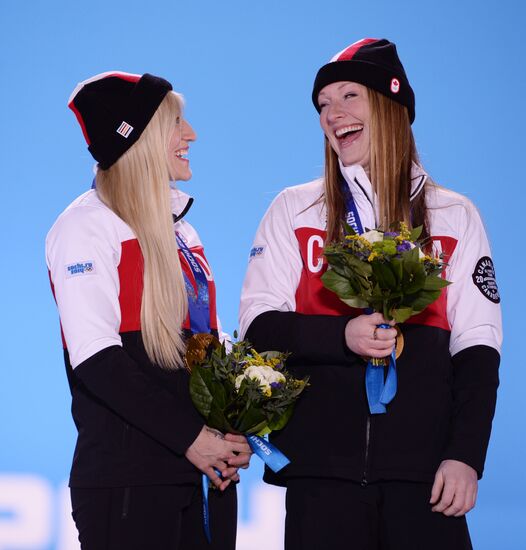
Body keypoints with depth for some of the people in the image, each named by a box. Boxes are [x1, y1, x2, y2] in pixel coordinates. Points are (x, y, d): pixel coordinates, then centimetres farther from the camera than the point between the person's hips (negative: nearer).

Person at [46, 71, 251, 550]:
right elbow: (96, 359, -15)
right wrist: (189, 436, -17)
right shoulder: (86, 227, -5)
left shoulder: (180, 230, 18)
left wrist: (232, 436, 1)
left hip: (205, 470, 7)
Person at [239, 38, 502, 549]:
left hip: (424, 462, 0)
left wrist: (465, 455, -6)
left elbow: (476, 345, 4)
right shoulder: (293, 209, 11)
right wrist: (341, 335, -14)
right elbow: (258, 325, 4)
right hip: (323, 463, 0)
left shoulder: (455, 215, 9)